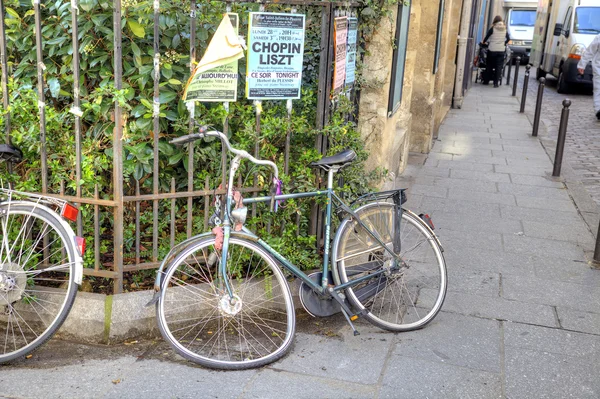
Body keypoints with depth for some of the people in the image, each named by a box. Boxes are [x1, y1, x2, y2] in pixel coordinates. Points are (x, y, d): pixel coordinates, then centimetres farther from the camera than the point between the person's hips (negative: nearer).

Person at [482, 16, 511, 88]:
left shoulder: (493, 28, -4)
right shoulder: (505, 29, 6)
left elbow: (487, 37, 0)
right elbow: (508, 39, 9)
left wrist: (484, 42, 19)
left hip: (492, 49, -2)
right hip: (501, 50, 2)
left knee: (490, 65, 9)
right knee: (499, 66, 3)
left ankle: (486, 80, 15)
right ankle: (496, 82, -1)